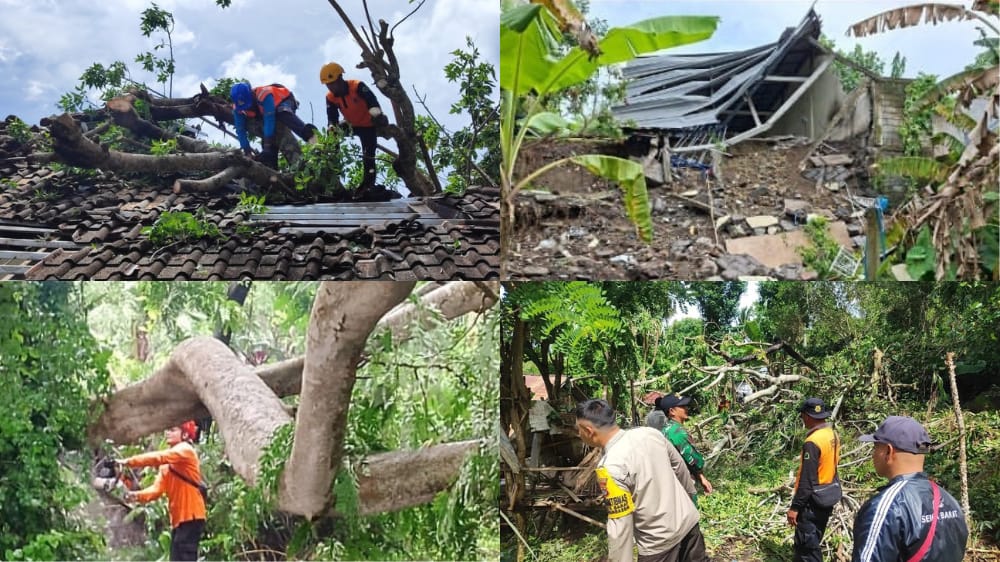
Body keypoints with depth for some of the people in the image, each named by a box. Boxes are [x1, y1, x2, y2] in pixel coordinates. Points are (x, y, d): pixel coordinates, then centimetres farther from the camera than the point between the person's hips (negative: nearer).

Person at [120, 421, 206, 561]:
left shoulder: (185, 450, -6)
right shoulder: (167, 464, 19)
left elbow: (157, 457, -21)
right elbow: (157, 488, 5)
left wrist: (128, 461, -23)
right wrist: (137, 495, -12)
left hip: (190, 516, -9)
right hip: (178, 518, 9)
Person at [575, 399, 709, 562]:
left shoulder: (611, 467, -25)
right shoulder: (649, 432, -5)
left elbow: (620, 526, -24)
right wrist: (689, 493, 28)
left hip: (660, 541, -7)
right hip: (689, 520, 7)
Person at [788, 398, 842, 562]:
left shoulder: (812, 442, -24)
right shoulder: (833, 435, 3)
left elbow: (807, 480, -24)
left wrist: (795, 507, -18)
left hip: (813, 500, -9)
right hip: (828, 497, 9)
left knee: (807, 545, -2)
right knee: (813, 541, 20)